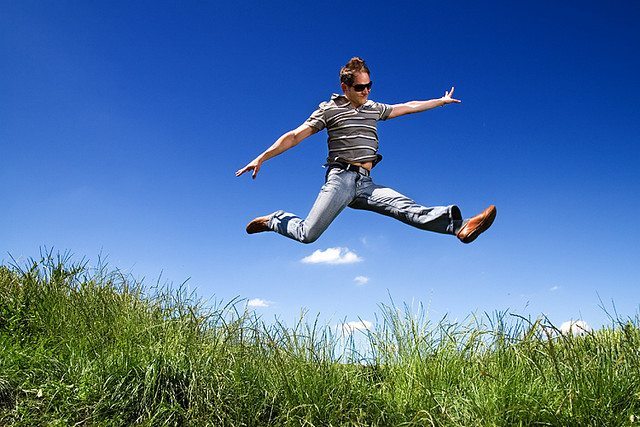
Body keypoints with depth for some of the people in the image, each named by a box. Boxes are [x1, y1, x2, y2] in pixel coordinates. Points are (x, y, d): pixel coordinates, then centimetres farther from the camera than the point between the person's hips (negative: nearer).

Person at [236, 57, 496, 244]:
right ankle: (274, 221, 14)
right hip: (340, 178, -4)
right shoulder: (329, 110, 5)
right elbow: (294, 136, 0)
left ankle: (459, 227, -34)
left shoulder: (374, 109, 21)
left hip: (365, 183, 5)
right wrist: (261, 158, -7)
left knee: (408, 209, -17)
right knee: (308, 235, -13)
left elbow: (408, 107, 34)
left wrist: (441, 101, 41)